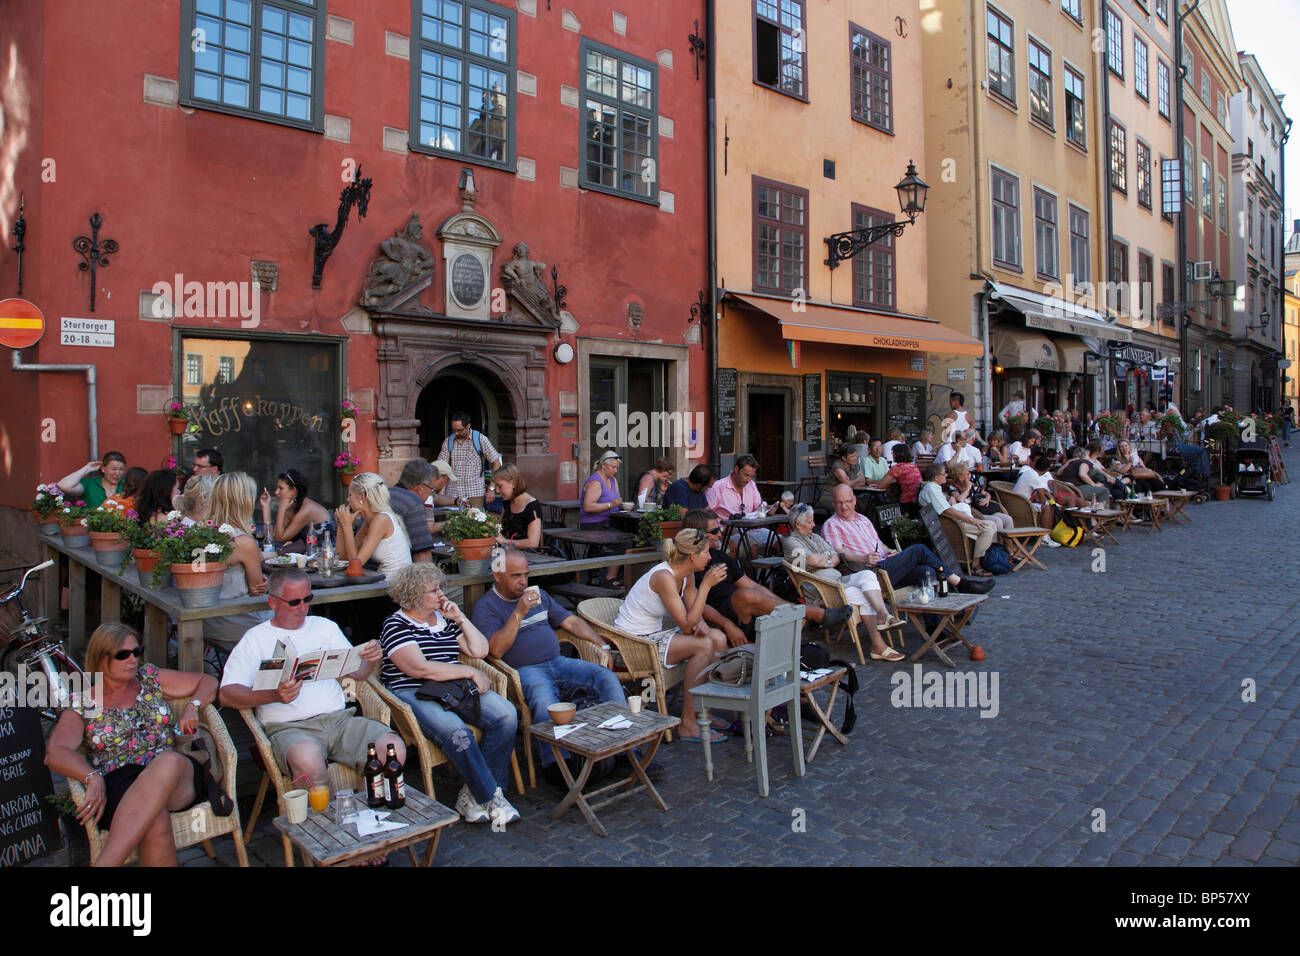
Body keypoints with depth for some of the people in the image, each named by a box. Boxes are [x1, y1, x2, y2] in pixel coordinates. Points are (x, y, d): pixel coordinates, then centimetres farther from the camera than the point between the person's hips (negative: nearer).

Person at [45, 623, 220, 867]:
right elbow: (56, 752, -3)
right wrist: (92, 778, -21)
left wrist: (192, 707, 1)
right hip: (118, 786, -1)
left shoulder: (151, 678, 18)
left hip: (177, 775, 2)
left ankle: (105, 862, -41)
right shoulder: (81, 703, 12)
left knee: (168, 761, -39)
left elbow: (207, 681, 23)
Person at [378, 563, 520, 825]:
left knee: (506, 714, -20)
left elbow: (480, 651, 15)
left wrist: (460, 618, 5)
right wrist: (469, 672, -11)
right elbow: (420, 668, -15)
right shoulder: (397, 626, -1)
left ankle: (473, 792, -12)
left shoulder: (445, 619, 19)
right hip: (413, 695, -6)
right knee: (455, 731, -36)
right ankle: (490, 797, -17)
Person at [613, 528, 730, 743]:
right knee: (703, 645, -23)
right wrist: (706, 585, -25)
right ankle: (687, 724, -16)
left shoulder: (687, 575, 2)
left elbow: (692, 616, 10)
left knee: (718, 638, -4)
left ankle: (700, 711, 5)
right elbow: (686, 626, -26)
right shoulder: (664, 577, -25)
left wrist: (700, 624, -15)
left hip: (655, 634, 9)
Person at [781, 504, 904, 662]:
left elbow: (837, 558, 18)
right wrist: (827, 554, 6)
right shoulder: (790, 542, 0)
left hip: (838, 578, 7)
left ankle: (883, 615, -38)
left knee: (867, 574, -22)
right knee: (864, 597, -26)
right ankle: (878, 645, -27)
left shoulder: (816, 537, 26)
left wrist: (824, 563, -4)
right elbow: (813, 560, -15)